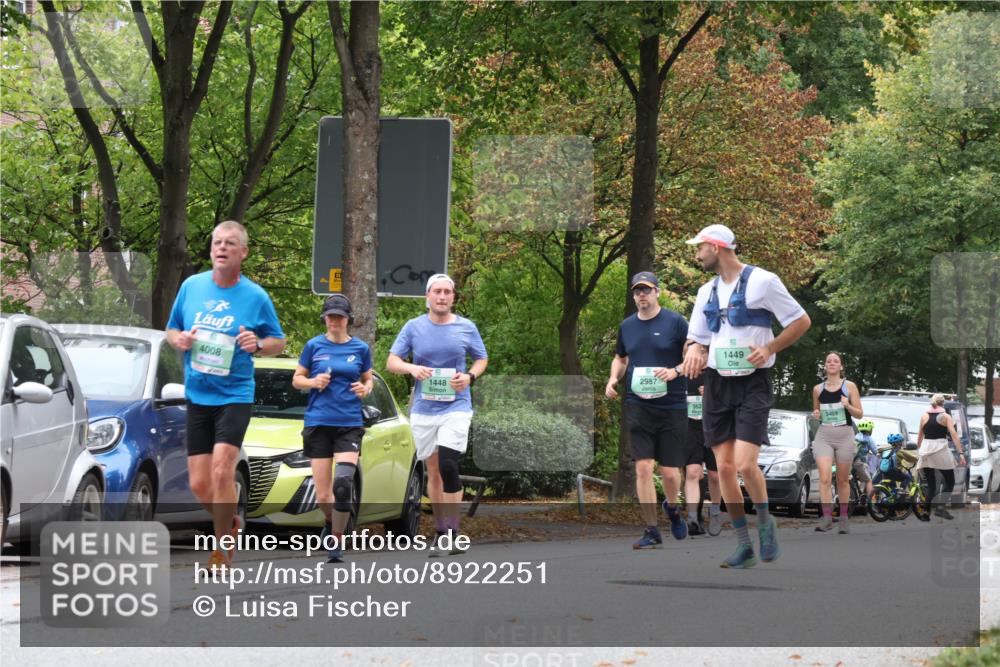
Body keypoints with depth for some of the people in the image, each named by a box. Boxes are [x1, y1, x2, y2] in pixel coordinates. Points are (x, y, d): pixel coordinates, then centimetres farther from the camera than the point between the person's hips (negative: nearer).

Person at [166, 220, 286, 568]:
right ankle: (230, 523, 32)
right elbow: (171, 329, 16)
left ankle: (221, 549, -6)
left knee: (222, 471, -19)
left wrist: (258, 344, -17)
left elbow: (279, 341, 5)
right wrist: (178, 339, -7)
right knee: (199, 484, 3)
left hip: (234, 395, -4)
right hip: (197, 396, 4)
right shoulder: (191, 286, 5)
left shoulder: (255, 296, -4)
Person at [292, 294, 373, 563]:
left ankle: (336, 541, -8)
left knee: (343, 484, -20)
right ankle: (332, 522, 34)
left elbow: (369, 380, 17)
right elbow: (297, 379, 11)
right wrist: (314, 382, -9)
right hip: (318, 423, 0)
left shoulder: (361, 348, 6)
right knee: (323, 495, 0)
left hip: (350, 424, 0)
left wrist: (365, 388, -6)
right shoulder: (314, 346, 5)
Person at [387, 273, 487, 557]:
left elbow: (481, 359, 13)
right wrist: (412, 368, -19)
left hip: (456, 406, -2)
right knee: (433, 471, 9)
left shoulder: (466, 328, 3)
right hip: (423, 409, 2)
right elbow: (391, 362, 3)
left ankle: (452, 532, -10)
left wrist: (470, 376, -9)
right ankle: (440, 532, 19)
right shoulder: (414, 327, 3)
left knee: (447, 464, -18)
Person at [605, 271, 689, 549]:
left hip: (672, 407, -3)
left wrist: (675, 371, -18)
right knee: (643, 468, -7)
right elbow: (620, 358, 25)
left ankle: (672, 508, 34)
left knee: (670, 472, 0)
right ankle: (651, 532, -1)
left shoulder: (675, 322, -3)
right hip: (638, 407, 3)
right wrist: (613, 379, 6)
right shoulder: (627, 326, 10)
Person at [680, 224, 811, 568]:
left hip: (753, 384, -6)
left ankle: (766, 522, 8)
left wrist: (769, 348, -15)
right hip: (717, 384, 6)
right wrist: (694, 352, -6)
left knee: (745, 464, -18)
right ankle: (744, 546, 10)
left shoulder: (762, 281, -6)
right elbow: (697, 340, 18)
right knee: (724, 468, 1)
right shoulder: (707, 291, 13)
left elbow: (801, 321, -2)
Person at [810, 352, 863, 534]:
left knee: (843, 480, 7)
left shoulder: (849, 386, 1)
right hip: (824, 435, 1)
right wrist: (816, 415, -2)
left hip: (844, 435, -1)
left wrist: (847, 405, -17)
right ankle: (826, 518, -18)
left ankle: (844, 518, 18)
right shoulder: (818, 389, 7)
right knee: (825, 478, -15)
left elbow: (859, 414, 2)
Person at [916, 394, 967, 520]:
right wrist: (961, 453, -12)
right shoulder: (945, 416, -1)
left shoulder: (924, 416, 9)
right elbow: (954, 435, -9)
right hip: (940, 450, -4)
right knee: (950, 481, 5)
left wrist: (918, 450, 30)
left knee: (930, 484, 10)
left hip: (926, 451, 4)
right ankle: (940, 508, -11)